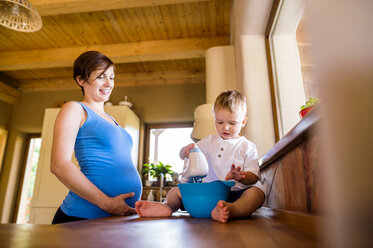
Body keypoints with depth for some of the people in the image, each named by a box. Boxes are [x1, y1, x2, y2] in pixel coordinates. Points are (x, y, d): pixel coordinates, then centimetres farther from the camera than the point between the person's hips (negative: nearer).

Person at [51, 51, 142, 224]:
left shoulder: (110, 119, 18)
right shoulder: (75, 109, -3)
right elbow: (59, 165, -14)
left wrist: (137, 204, 7)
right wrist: (107, 203, -17)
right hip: (85, 216, -6)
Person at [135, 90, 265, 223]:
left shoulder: (247, 147, 6)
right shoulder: (209, 141, 15)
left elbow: (254, 176, -1)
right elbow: (182, 155, 16)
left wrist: (240, 177, -25)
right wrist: (187, 150, -10)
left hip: (236, 193, -3)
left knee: (257, 192, -34)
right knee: (175, 191, -5)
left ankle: (232, 209, -61)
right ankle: (166, 206, -36)